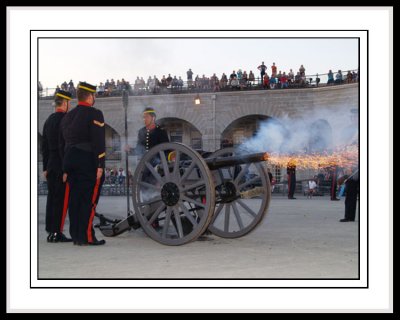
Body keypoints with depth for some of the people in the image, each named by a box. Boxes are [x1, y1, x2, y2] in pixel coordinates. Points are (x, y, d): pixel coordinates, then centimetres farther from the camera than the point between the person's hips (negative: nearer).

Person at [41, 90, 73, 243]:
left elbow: (44, 146, 17)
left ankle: (50, 231, 15)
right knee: (62, 198, -6)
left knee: (52, 197, 11)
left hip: (51, 165, 8)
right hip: (64, 165, -8)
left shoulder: (48, 120, 14)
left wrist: (45, 167, 20)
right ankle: (56, 232, -7)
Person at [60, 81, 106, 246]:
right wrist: (100, 165, -15)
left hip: (70, 160, 7)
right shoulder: (94, 114, -6)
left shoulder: (67, 117, 16)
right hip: (88, 162, -7)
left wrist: (66, 168, 21)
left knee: (75, 199, 9)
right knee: (89, 200, -4)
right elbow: (98, 141, -14)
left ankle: (76, 236, 13)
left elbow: (62, 143, 18)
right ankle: (86, 237, -6)